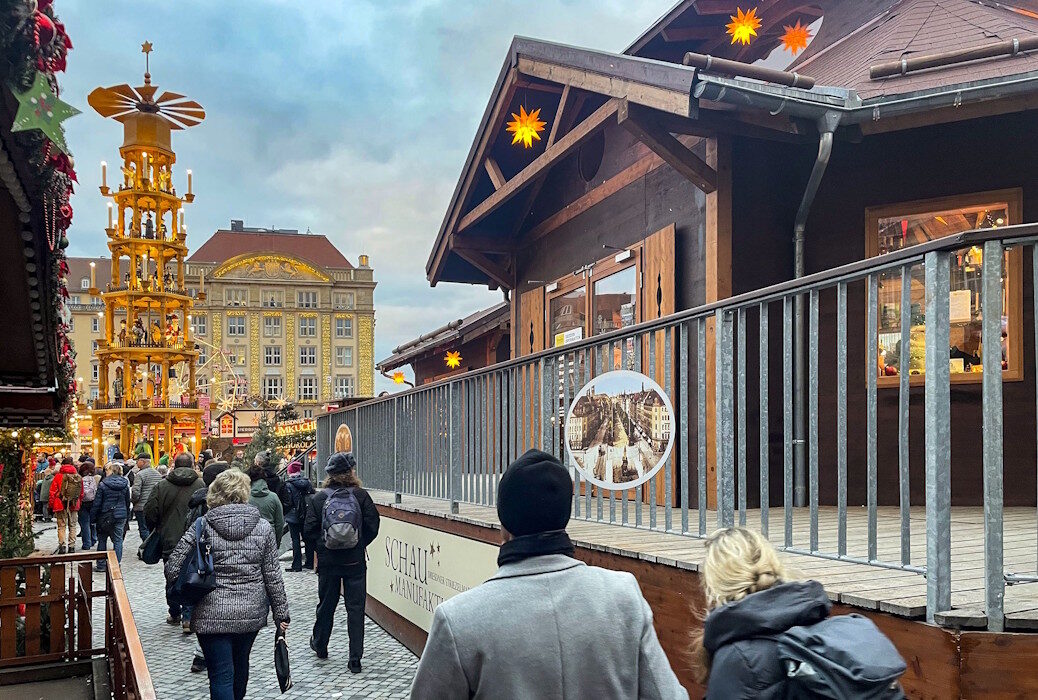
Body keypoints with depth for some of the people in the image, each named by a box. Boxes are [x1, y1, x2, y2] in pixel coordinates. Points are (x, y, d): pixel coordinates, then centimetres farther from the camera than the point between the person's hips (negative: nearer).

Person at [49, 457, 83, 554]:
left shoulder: (59, 476, -6)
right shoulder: (79, 477, 2)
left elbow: (52, 492, -4)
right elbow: (81, 493, 9)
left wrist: (51, 505, 5)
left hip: (61, 505, -3)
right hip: (74, 506, 3)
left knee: (62, 526, 3)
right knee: (72, 526, 10)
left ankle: (62, 546, -7)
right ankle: (71, 546, 10)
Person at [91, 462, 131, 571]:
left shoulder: (103, 484, -11)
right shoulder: (125, 484, 1)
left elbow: (97, 503, -7)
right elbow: (128, 501, 10)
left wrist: (93, 518, 0)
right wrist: (127, 515, 19)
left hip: (105, 516, -3)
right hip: (121, 515, 3)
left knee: (102, 540, 11)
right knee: (118, 540, 6)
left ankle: (101, 565, 14)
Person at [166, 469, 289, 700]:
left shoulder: (202, 527, -10)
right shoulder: (263, 527, -3)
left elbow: (173, 569, -11)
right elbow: (272, 575, -2)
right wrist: (281, 612, 6)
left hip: (213, 614, -3)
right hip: (252, 612, 4)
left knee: (221, 676, 2)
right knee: (240, 663, 25)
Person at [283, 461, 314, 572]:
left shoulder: (288, 485, -13)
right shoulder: (307, 482, 1)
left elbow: (287, 502, -14)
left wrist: (285, 514, 2)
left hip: (294, 517, -5)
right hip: (307, 517, 5)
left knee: (296, 540, -1)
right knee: (308, 539, 13)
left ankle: (297, 565, 0)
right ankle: (310, 562, 19)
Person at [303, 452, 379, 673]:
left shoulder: (319, 498, -5)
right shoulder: (361, 495, -9)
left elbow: (309, 528, -6)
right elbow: (372, 526, -10)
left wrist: (322, 543, 11)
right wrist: (359, 544, 6)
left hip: (327, 561, 2)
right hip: (355, 561, -2)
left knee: (326, 604, 19)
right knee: (355, 608, 3)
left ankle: (320, 645, 39)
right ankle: (355, 659, 3)